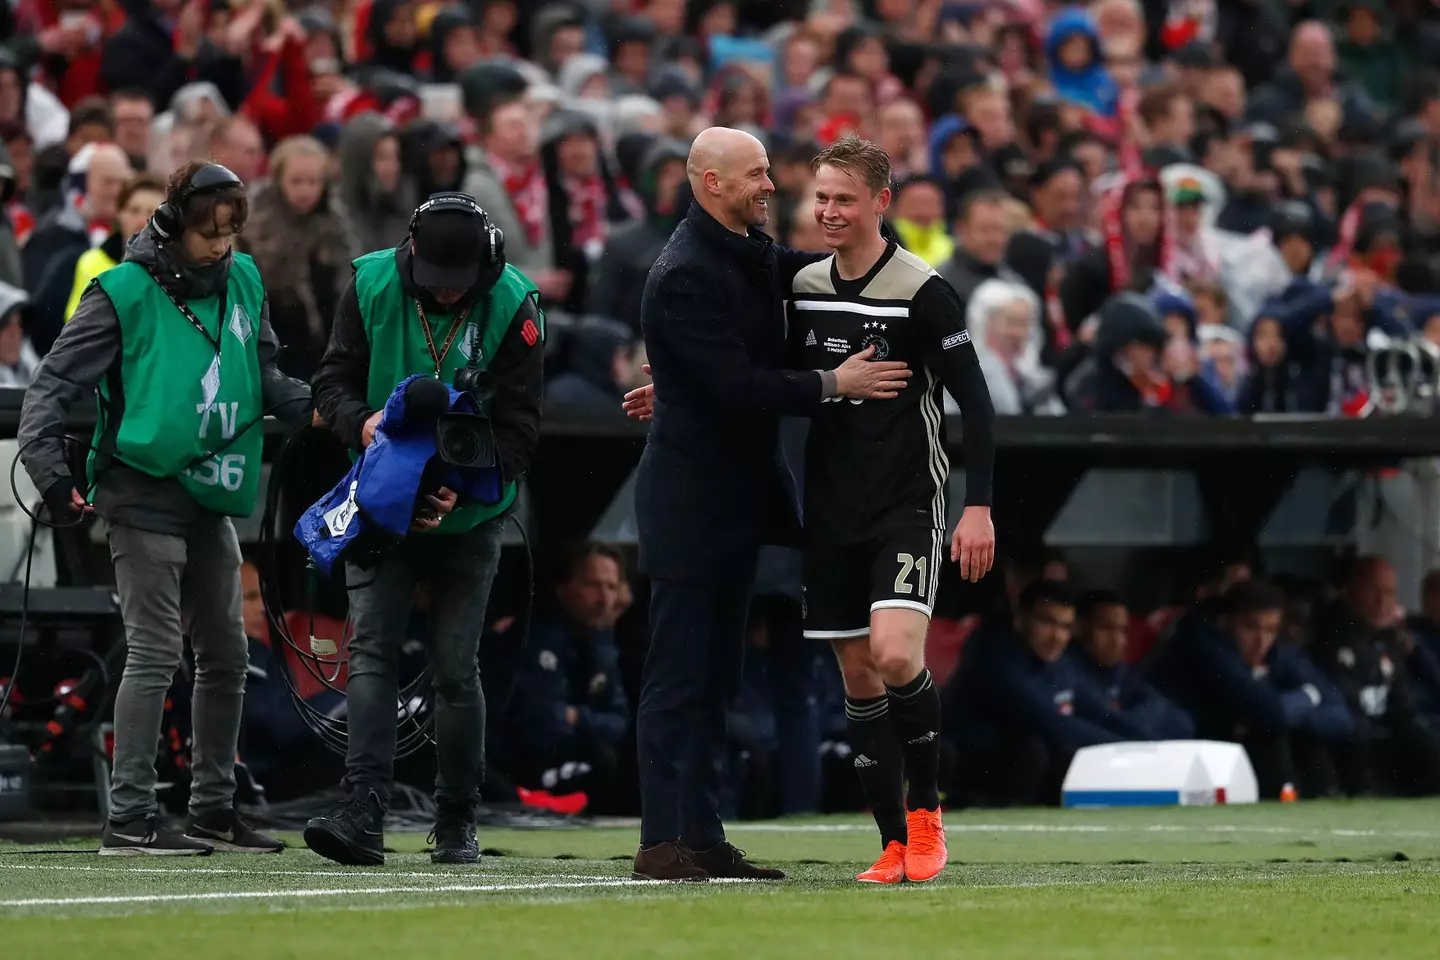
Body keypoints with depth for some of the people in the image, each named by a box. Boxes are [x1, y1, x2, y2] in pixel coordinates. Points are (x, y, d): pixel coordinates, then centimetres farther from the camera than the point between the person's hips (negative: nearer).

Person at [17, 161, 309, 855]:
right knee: (155, 653, -11)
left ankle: (213, 809, 22)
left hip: (211, 496, 7)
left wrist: (319, 406, 0)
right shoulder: (125, 293, -11)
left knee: (226, 654, 11)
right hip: (143, 492, -7)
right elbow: (55, 382, -9)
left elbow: (264, 377, 16)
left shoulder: (243, 283, 7)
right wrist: (48, 465, -20)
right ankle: (129, 818, -8)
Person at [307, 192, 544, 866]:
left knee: (456, 669, 1)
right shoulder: (371, 285, -7)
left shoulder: (513, 306, -11)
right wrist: (361, 422, -23)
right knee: (371, 651, -11)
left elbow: (518, 424, -10)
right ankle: (363, 817, -20)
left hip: (470, 515, -1)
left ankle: (458, 823, 13)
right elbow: (334, 379, -1)